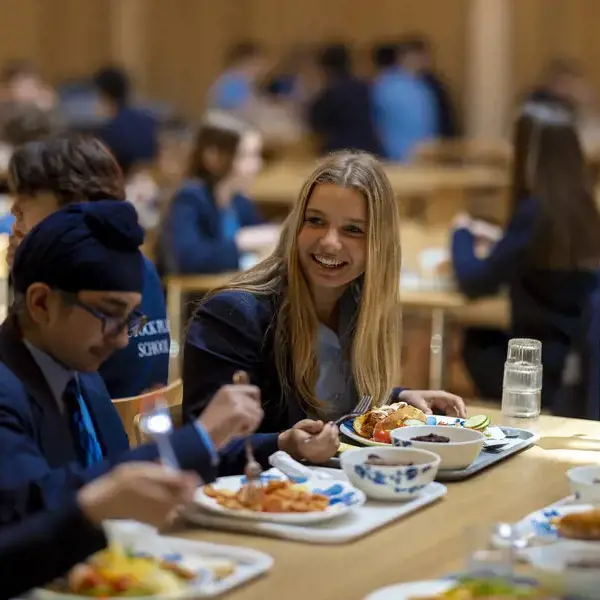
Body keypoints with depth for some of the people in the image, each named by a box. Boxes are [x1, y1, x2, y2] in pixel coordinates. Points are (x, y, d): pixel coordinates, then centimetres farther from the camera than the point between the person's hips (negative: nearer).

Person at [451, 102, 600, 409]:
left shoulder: (536, 212, -20)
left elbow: (475, 283, -14)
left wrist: (462, 234, 3)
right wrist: (493, 240, 20)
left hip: (550, 374, -6)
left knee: (478, 341, 22)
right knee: (493, 340, 28)